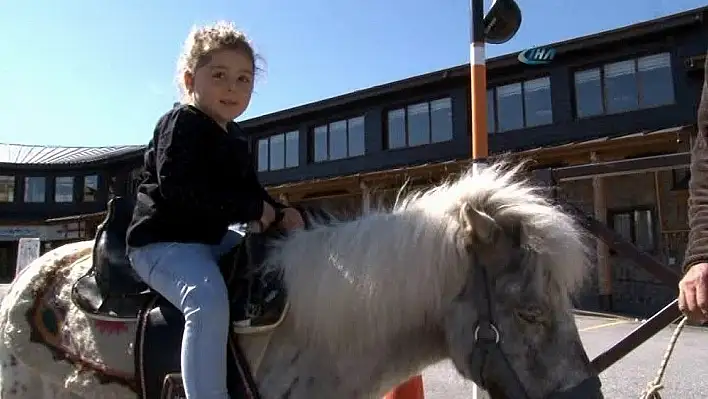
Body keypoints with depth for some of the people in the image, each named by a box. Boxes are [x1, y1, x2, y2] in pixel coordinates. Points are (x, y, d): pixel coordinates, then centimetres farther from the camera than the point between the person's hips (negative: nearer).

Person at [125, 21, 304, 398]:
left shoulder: (234, 140, 15)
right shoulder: (181, 123, -12)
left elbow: (250, 189, 19)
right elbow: (178, 189, -25)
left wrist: (277, 211, -3)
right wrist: (252, 209, -23)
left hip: (211, 237, 10)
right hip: (163, 241, -9)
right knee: (209, 301, -32)